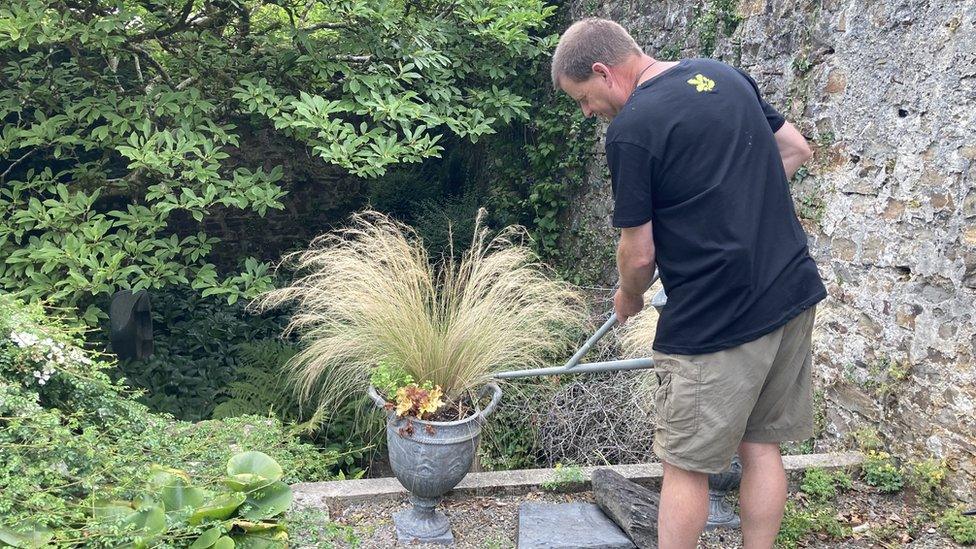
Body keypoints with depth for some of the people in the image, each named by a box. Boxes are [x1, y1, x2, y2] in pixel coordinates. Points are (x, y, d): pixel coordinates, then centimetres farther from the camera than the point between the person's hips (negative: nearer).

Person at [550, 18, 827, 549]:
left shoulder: (630, 129, -15)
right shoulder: (726, 74, 7)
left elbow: (639, 254, -11)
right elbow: (796, 150, 17)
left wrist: (628, 298, 9)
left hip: (716, 320, -8)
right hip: (793, 291, 8)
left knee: (686, 464, 8)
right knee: (761, 445, 18)